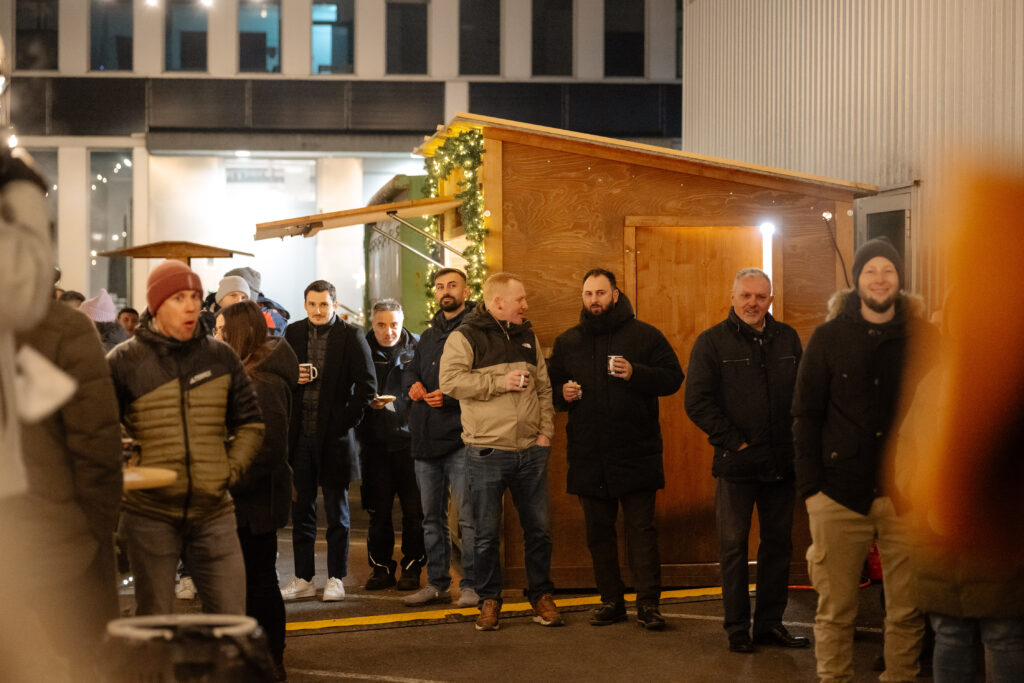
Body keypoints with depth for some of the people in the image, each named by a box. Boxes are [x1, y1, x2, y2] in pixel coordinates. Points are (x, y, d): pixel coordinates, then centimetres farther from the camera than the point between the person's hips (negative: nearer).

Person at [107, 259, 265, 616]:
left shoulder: (221, 356, 7)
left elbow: (250, 423, 16)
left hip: (214, 512, 2)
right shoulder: (124, 360, -1)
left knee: (231, 620, 3)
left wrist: (233, 468, 3)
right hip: (150, 514, -2)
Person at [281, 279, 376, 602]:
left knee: (337, 511, 4)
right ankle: (303, 579, 15)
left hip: (334, 435, -4)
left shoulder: (351, 337, -3)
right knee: (301, 508, 8)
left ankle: (336, 579, 12)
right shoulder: (293, 333, 8)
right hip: (300, 435, 4)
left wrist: (348, 420, -10)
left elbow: (367, 384, -3)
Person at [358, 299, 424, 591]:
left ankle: (412, 568, 12)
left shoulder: (418, 348, 3)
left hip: (410, 438, -1)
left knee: (414, 509, 1)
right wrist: (369, 403, -12)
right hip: (375, 442, 1)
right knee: (378, 511, 6)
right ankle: (381, 568, 16)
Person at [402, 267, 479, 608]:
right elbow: (411, 370, 28)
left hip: (460, 438, -8)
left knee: (468, 516, -6)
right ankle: (437, 583, 20)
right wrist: (414, 384, 6)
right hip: (426, 439, 8)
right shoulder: (428, 336, 20)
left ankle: (471, 584, 0)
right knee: (432, 516, 13)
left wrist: (449, 396, -18)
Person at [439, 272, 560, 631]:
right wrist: (500, 382, -16)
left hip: (531, 450, 5)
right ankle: (489, 600, 14)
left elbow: (543, 386, 18)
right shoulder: (466, 337, -3)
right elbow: (450, 380, -16)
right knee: (487, 531, 2)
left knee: (538, 527, 8)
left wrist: (546, 430, 6)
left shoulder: (527, 337, 15)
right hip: (488, 452, -5)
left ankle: (541, 596, 21)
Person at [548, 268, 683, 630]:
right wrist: (562, 394, -1)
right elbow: (551, 386, 22)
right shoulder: (567, 342, 13)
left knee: (642, 527, -3)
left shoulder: (644, 335, 1)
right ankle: (611, 600, 18)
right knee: (598, 530, 9)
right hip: (587, 453, 4)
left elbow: (673, 378, -2)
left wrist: (635, 373, -18)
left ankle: (648, 603, 3)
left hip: (636, 451, -4)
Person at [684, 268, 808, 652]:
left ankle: (770, 623, 19)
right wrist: (734, 442, -10)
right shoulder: (712, 342, -1)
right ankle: (737, 628, 10)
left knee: (778, 543, 9)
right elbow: (697, 402, -6)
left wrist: (796, 441, 2)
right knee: (733, 545, 1)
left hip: (781, 461, 4)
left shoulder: (788, 339, 10)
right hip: (736, 462, -4)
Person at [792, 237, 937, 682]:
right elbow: (806, 416, 5)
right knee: (835, 608, 3)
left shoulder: (922, 337, 6)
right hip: (839, 495, 0)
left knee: (908, 610, 3)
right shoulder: (829, 338, 6)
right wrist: (810, 487, -3)